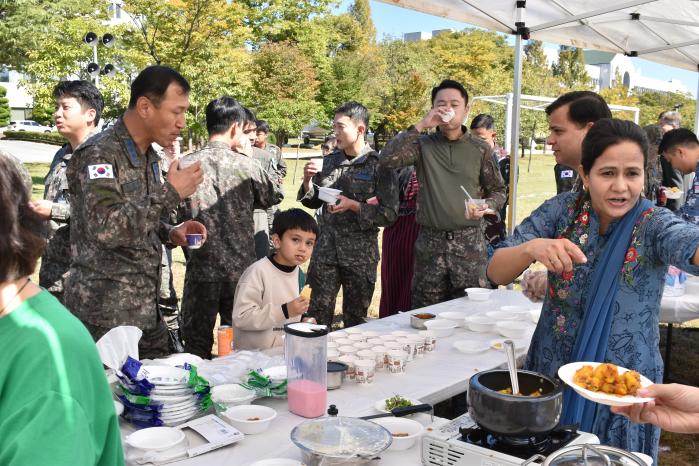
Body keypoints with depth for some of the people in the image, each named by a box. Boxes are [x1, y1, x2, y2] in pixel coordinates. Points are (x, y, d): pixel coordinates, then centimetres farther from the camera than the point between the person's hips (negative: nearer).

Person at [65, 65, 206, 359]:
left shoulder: (148, 155, 11)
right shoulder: (99, 154, -16)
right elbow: (105, 228, -28)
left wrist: (170, 233, 2)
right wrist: (170, 193, -23)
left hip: (145, 308, 8)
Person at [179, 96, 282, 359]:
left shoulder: (187, 165, -8)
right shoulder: (247, 166, -7)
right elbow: (274, 197, 9)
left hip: (202, 269, 0)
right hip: (241, 270, 0)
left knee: (197, 348, 12)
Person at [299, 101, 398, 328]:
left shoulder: (378, 165, -7)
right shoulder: (330, 161, 7)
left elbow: (389, 214, -10)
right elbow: (313, 202, 16)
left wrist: (353, 205, -19)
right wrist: (308, 181, -3)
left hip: (360, 252, -3)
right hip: (326, 249, 3)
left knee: (355, 320, 10)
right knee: (318, 314, 4)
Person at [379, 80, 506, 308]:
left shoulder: (480, 149, 6)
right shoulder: (422, 145, 4)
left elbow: (498, 191, 13)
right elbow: (388, 158, -13)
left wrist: (487, 206, -10)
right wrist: (420, 125, -12)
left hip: (470, 241, 0)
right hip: (430, 241, 0)